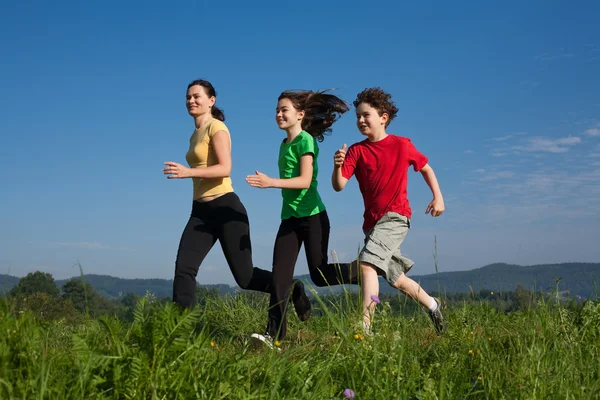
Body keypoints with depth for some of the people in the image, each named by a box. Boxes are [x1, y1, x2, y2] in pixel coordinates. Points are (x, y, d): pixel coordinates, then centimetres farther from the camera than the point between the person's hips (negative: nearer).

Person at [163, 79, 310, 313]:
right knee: (183, 269, -11)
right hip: (200, 211, 8)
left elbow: (225, 169, -21)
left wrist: (188, 173, -31)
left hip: (225, 208, -7)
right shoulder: (196, 134, 17)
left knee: (244, 277, 0)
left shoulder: (216, 127, -8)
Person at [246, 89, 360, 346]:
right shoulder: (284, 144, 14)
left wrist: (271, 183, -30)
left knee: (320, 274, -3)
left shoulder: (305, 140, -11)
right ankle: (274, 334, -4)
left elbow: (305, 181, -21)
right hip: (290, 218, 7)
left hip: (312, 216, -7)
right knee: (280, 274, -4)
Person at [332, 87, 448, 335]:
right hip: (372, 221, 5)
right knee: (396, 278, 15)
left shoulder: (402, 145, -2)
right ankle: (432, 306, 38)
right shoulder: (356, 151, 1)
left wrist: (438, 196, 5)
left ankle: (364, 325, -24)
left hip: (395, 216, -5)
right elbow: (339, 186, -10)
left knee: (367, 263, -24)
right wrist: (337, 167, -30)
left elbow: (425, 167, 14)